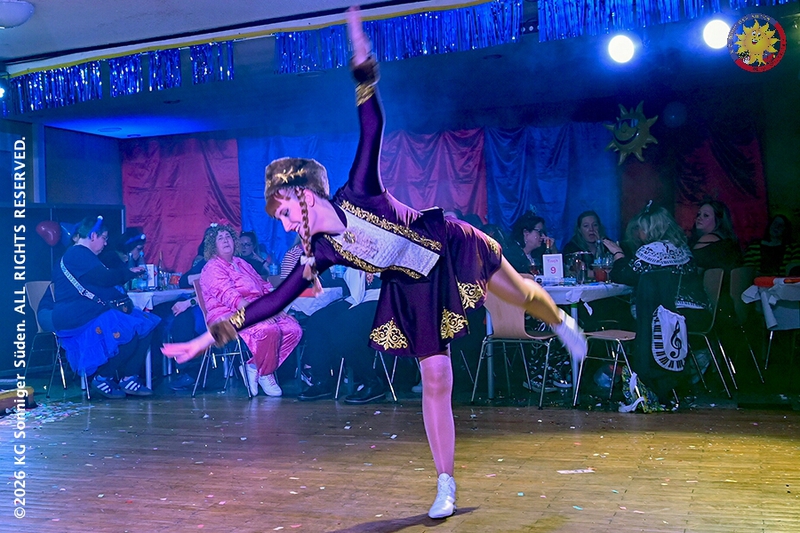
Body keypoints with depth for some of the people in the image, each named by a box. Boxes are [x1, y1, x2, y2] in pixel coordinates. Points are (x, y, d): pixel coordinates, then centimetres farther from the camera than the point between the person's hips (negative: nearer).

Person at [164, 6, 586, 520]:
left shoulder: (358, 191, -19)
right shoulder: (319, 253, -12)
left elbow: (373, 127, -22)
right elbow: (275, 300, -13)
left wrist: (363, 67, -33)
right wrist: (213, 334, -17)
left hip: (452, 247, -1)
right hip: (415, 293, 2)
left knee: (522, 293, 19)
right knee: (435, 381, -2)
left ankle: (562, 321, 57)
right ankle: (446, 488, 9)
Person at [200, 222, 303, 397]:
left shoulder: (242, 264, 24)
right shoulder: (212, 268, -2)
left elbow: (265, 287, 21)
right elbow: (229, 297, -16)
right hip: (228, 315, -8)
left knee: (294, 329, -14)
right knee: (268, 330, -35)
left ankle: (254, 367, -8)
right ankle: (265, 375, -12)